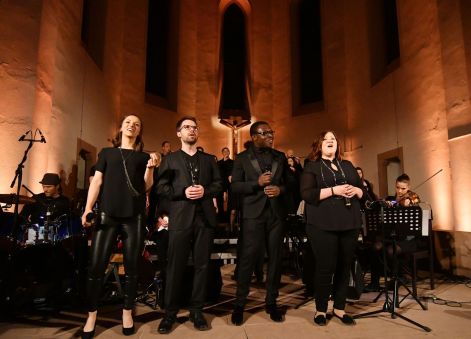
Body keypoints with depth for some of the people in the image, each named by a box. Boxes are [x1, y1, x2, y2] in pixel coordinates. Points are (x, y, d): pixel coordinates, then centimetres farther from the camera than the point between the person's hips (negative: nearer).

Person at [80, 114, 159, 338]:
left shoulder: (144, 156, 13)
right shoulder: (107, 153, 15)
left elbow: (146, 187, 7)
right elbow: (97, 182, 8)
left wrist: (150, 168, -9)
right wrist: (88, 208, -2)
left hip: (134, 217, 0)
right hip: (107, 215, 0)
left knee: (131, 267, 5)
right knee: (96, 267, -2)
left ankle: (127, 313, 20)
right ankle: (91, 316, 14)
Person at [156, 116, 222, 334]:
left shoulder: (209, 159, 15)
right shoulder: (170, 159, 9)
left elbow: (219, 184, 9)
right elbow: (161, 187, 0)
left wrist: (205, 190, -10)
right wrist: (183, 192, -14)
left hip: (205, 217, 2)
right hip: (180, 218, -2)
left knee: (202, 265, 7)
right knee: (175, 266, 3)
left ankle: (196, 310, 20)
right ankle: (170, 312, 18)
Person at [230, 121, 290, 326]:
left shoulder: (280, 157, 13)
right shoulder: (242, 158, 3)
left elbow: (288, 182, 13)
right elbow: (234, 186, -4)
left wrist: (280, 189, -9)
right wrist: (257, 182, -17)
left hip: (276, 213, 4)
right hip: (253, 214, -3)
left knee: (275, 258, 9)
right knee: (247, 258, -2)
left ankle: (271, 302, 23)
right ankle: (239, 304, 13)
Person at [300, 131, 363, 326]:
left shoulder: (347, 165, 17)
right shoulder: (312, 167, 1)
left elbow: (362, 190, 17)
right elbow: (307, 194, -11)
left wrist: (355, 190, -6)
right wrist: (334, 190, -18)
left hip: (349, 223, 5)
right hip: (323, 225, -5)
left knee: (345, 266, 9)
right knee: (325, 267, -2)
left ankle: (339, 308, 25)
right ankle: (320, 310, 17)